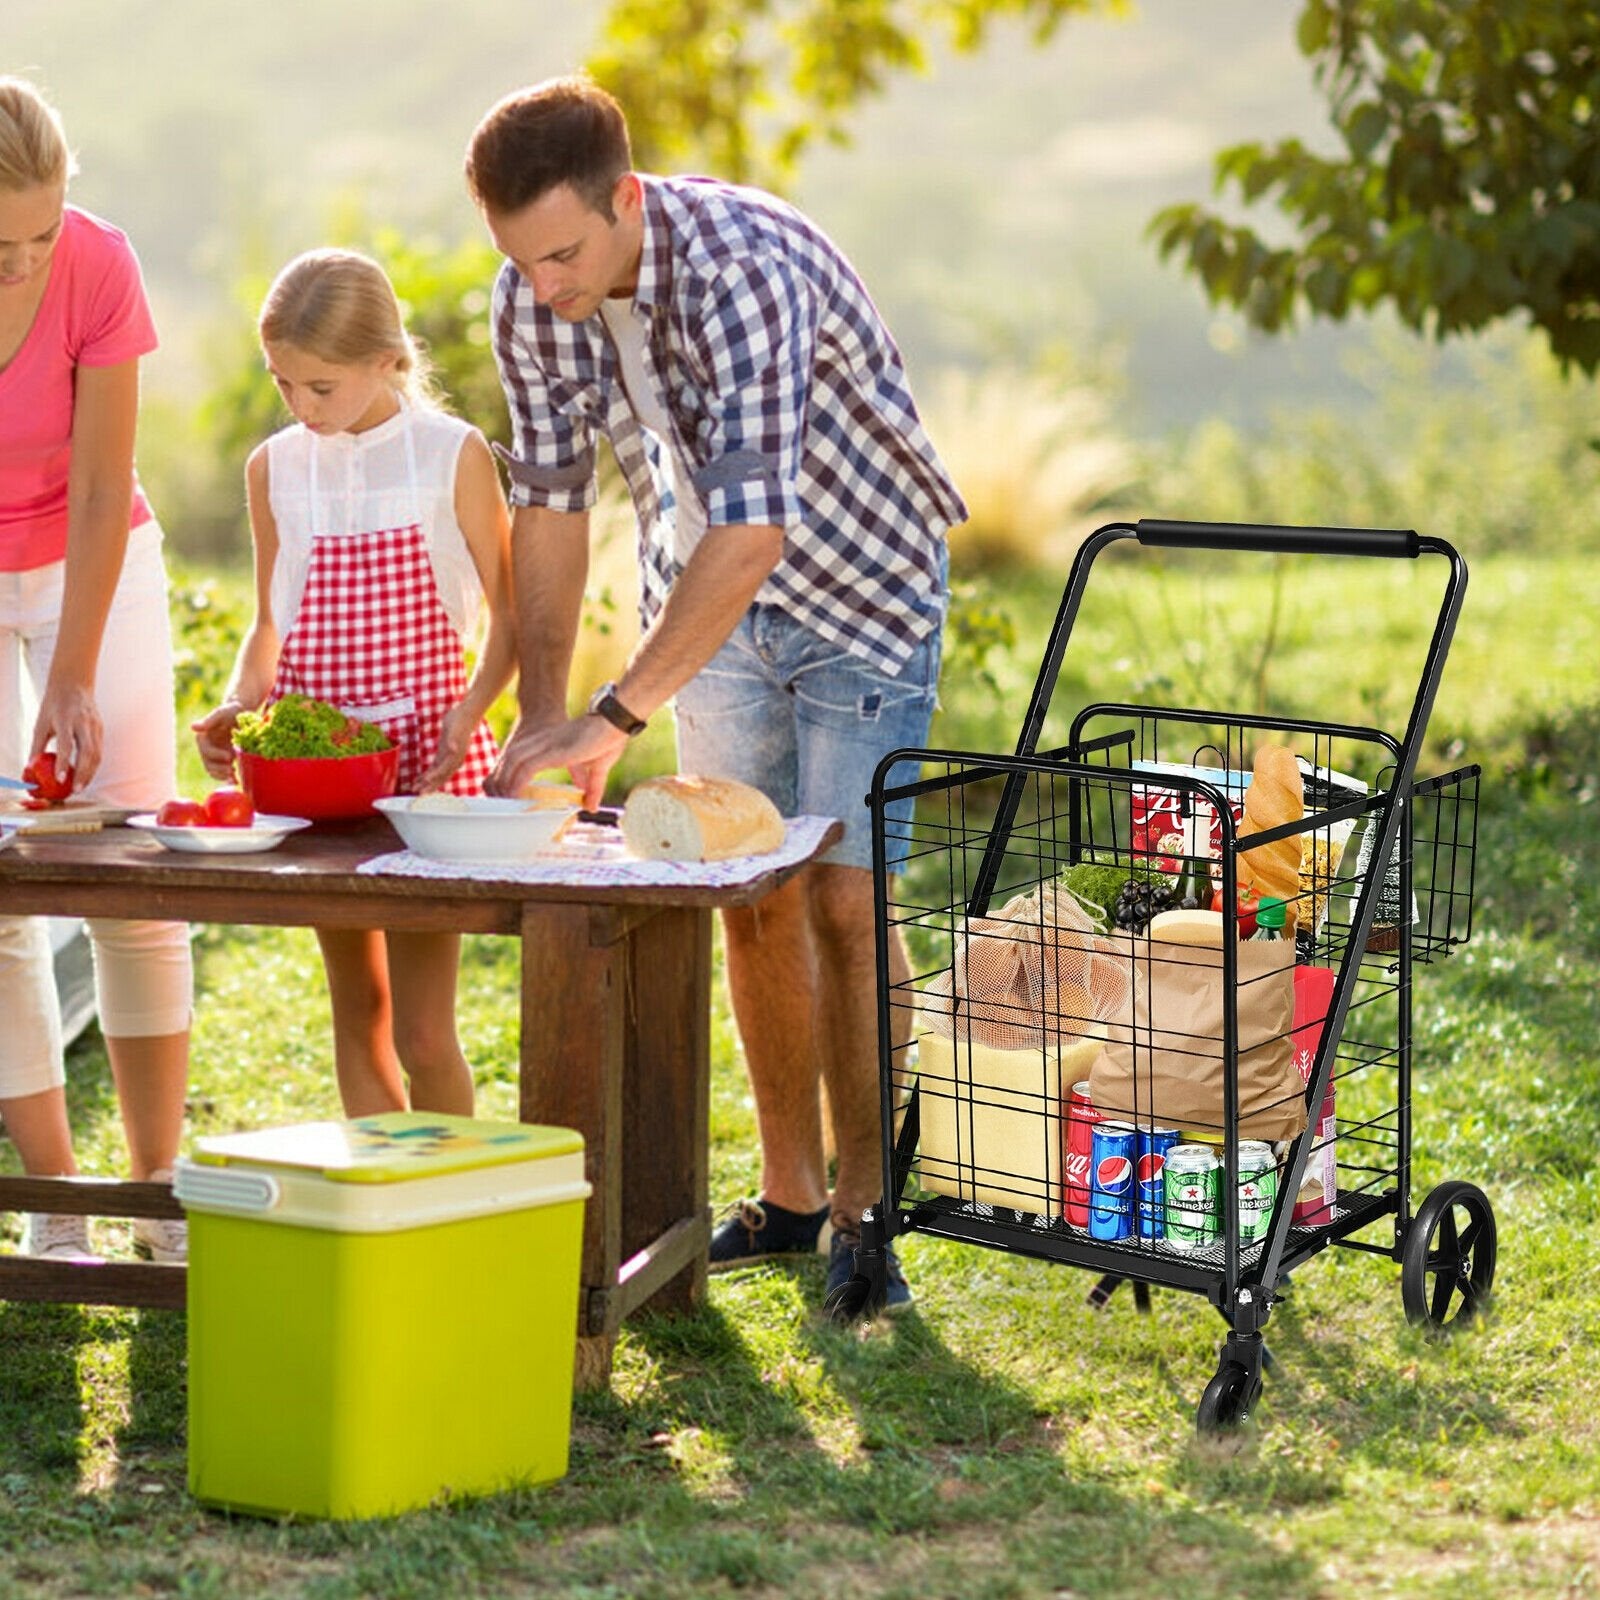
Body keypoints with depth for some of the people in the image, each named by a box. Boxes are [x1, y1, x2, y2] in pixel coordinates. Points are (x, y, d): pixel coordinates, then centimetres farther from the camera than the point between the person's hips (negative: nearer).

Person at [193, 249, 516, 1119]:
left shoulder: (453, 456, -4)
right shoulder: (275, 468, 6)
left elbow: (510, 615, -1)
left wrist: (469, 709, -16)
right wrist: (237, 705, -2)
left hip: (425, 752, -4)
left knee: (422, 1030, -6)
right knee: (357, 1014, 10)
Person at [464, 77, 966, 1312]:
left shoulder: (746, 270, -35)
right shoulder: (532, 301, -13)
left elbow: (752, 528, -41)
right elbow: (551, 503, -3)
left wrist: (614, 719, -42)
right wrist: (540, 714, -11)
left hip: (860, 585, -6)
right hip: (710, 599, 6)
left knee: (843, 896, -10)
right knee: (752, 900, 7)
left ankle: (860, 1208, 2)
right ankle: (787, 1193, 18)